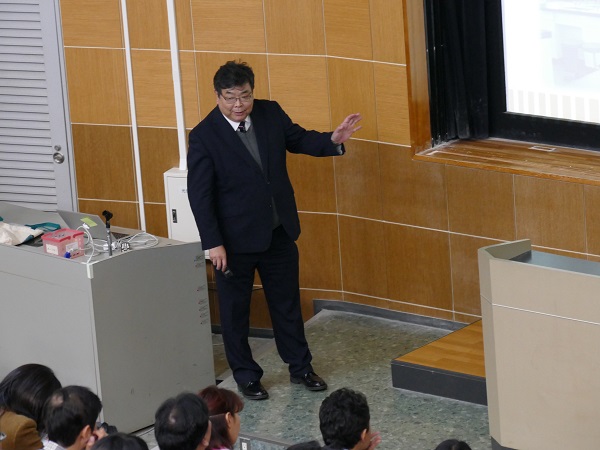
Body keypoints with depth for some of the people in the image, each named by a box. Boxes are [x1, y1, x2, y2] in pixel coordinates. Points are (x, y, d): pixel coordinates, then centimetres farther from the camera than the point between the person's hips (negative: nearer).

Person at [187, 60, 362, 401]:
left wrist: (333, 140, -8)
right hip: (236, 238, -4)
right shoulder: (204, 136, -16)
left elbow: (298, 139, 12)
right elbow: (199, 194, -15)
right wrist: (213, 243, -19)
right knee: (235, 309, 9)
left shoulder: (270, 113, -3)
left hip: (279, 231, 4)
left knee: (287, 302, 16)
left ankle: (300, 367, 31)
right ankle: (247, 376, 24)